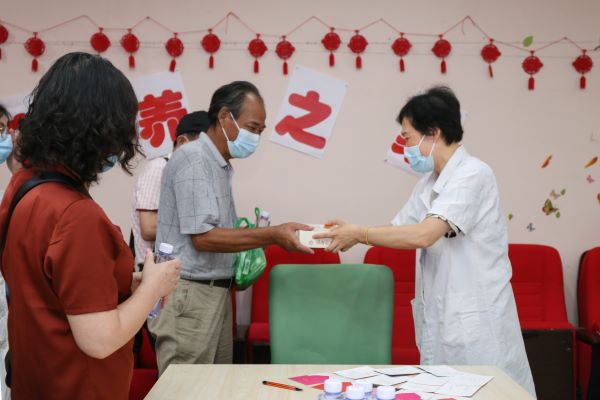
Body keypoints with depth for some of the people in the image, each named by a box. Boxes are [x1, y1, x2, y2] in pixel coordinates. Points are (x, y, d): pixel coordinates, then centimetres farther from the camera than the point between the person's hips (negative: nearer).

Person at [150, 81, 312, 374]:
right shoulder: (194, 159, -13)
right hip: (188, 295, -9)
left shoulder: (219, 165, 14)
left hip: (215, 291, 9)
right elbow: (202, 237, -19)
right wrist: (272, 235, -21)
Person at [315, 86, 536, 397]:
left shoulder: (473, 174, -15)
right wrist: (351, 233, 1)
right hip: (440, 318, 8)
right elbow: (399, 229, 17)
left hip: (475, 321, -8)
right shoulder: (429, 182, 13)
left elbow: (424, 235, -26)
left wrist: (360, 234, -16)